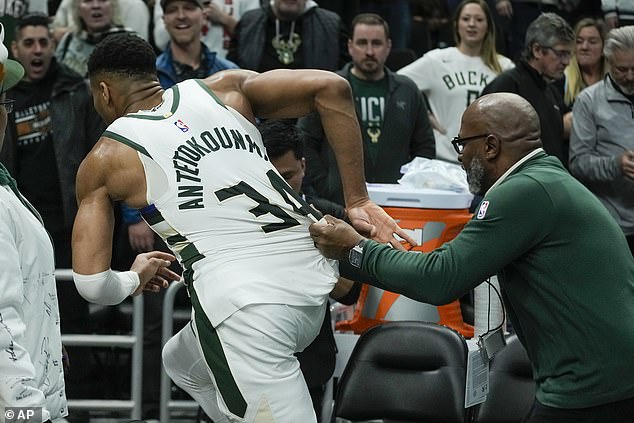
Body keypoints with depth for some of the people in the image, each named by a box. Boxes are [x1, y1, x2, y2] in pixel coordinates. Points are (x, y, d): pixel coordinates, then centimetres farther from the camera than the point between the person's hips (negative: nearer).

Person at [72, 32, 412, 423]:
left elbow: (92, 284, 6)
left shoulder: (104, 159, 9)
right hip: (312, 278, 7)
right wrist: (357, 200, 8)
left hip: (242, 300, -7)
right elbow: (331, 87, 5)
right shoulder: (224, 88, 17)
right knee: (183, 364, 31)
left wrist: (134, 279, 29)